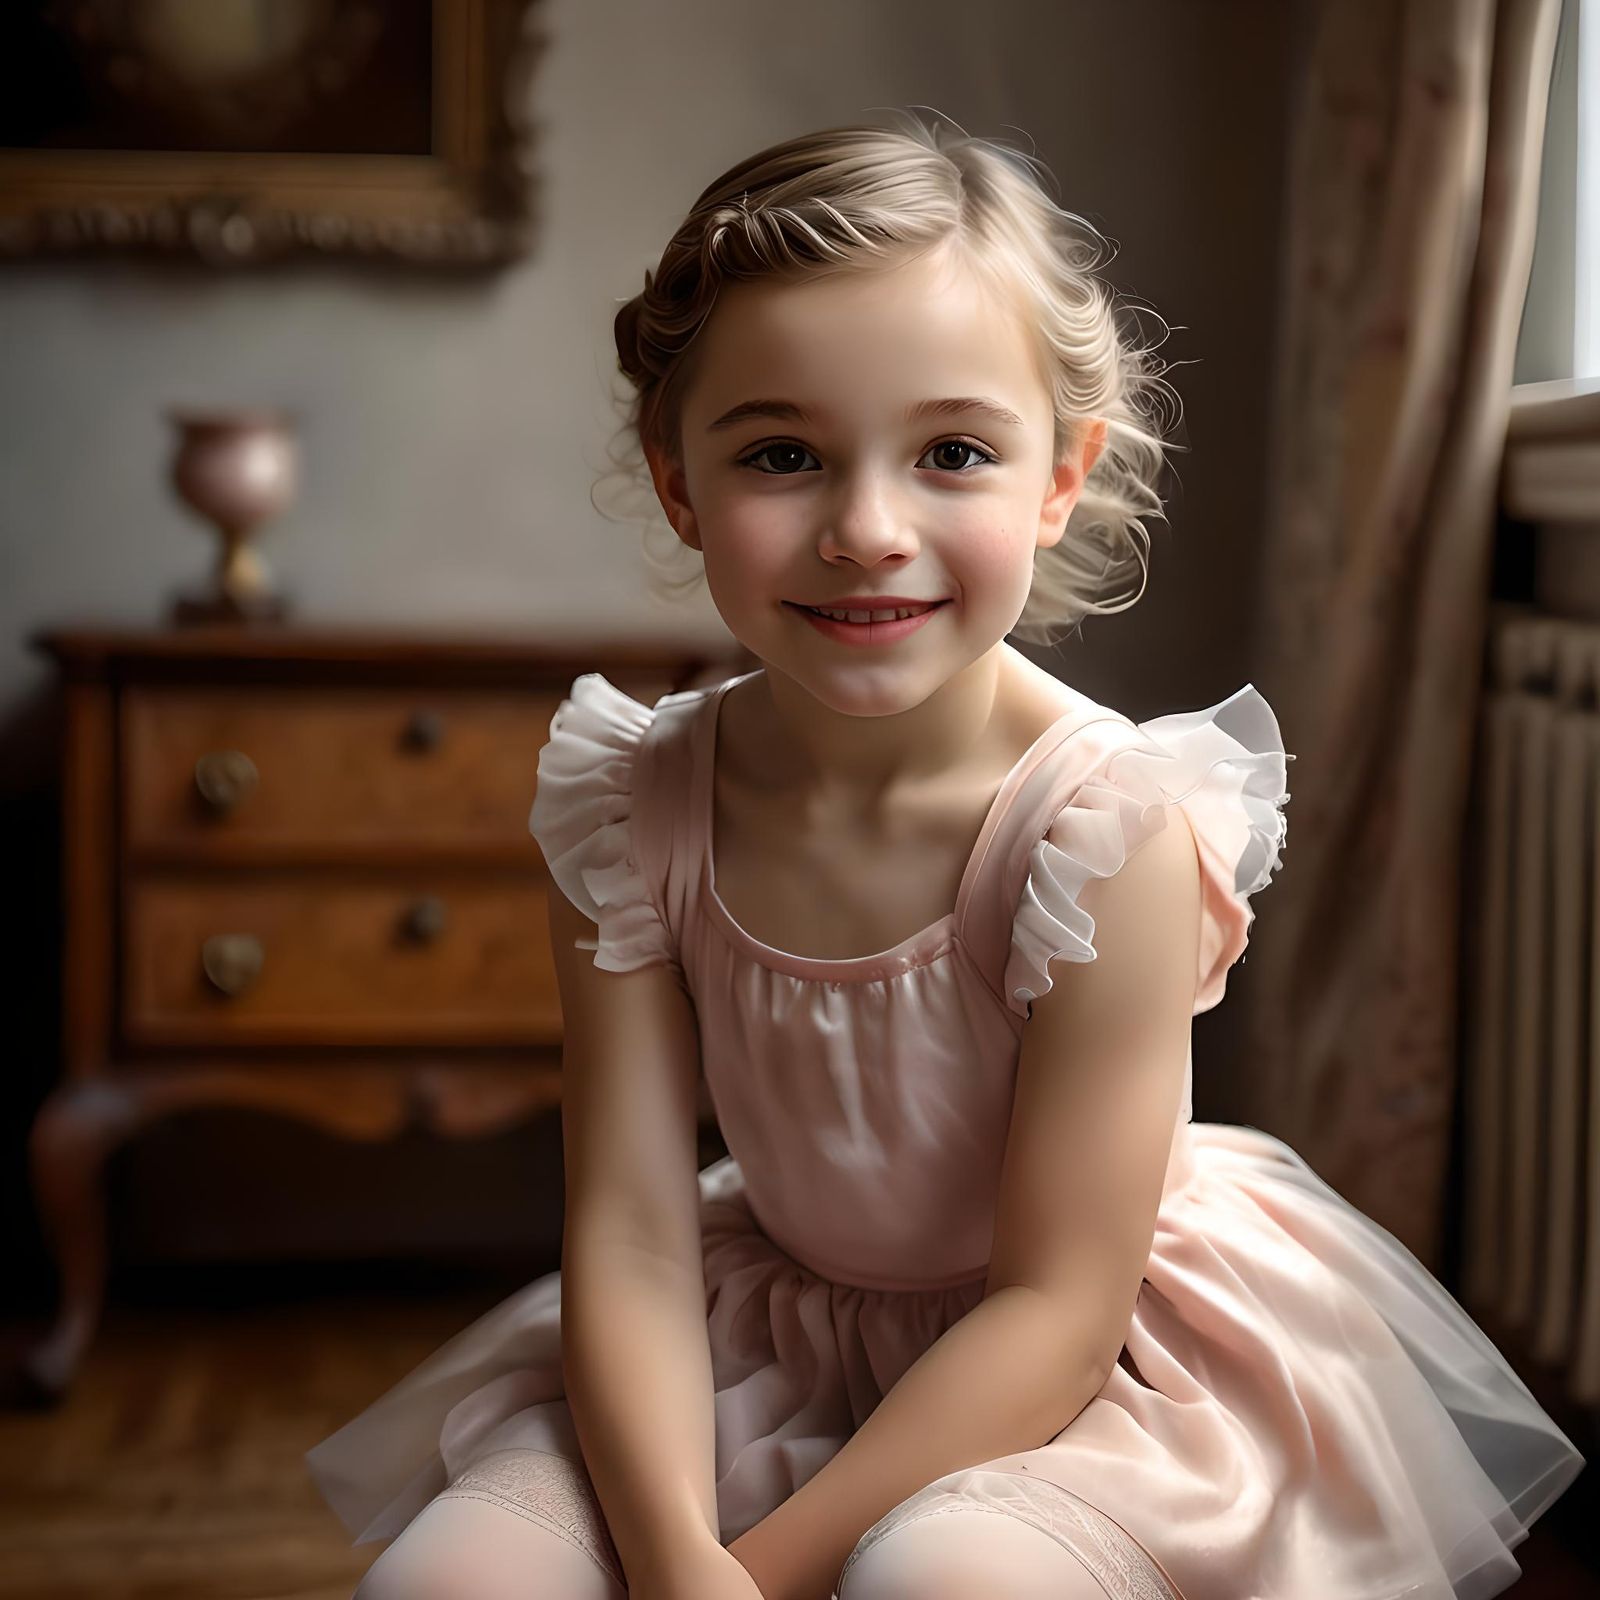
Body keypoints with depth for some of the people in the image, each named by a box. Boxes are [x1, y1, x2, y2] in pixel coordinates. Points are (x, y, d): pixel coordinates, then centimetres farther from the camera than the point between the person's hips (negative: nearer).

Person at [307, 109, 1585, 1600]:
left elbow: (1056, 1304, -21)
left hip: (1082, 1369, -3)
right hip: (770, 1335, 4)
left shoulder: (1106, 829, -24)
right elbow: (629, 1237, -13)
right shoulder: (629, 808, -12)